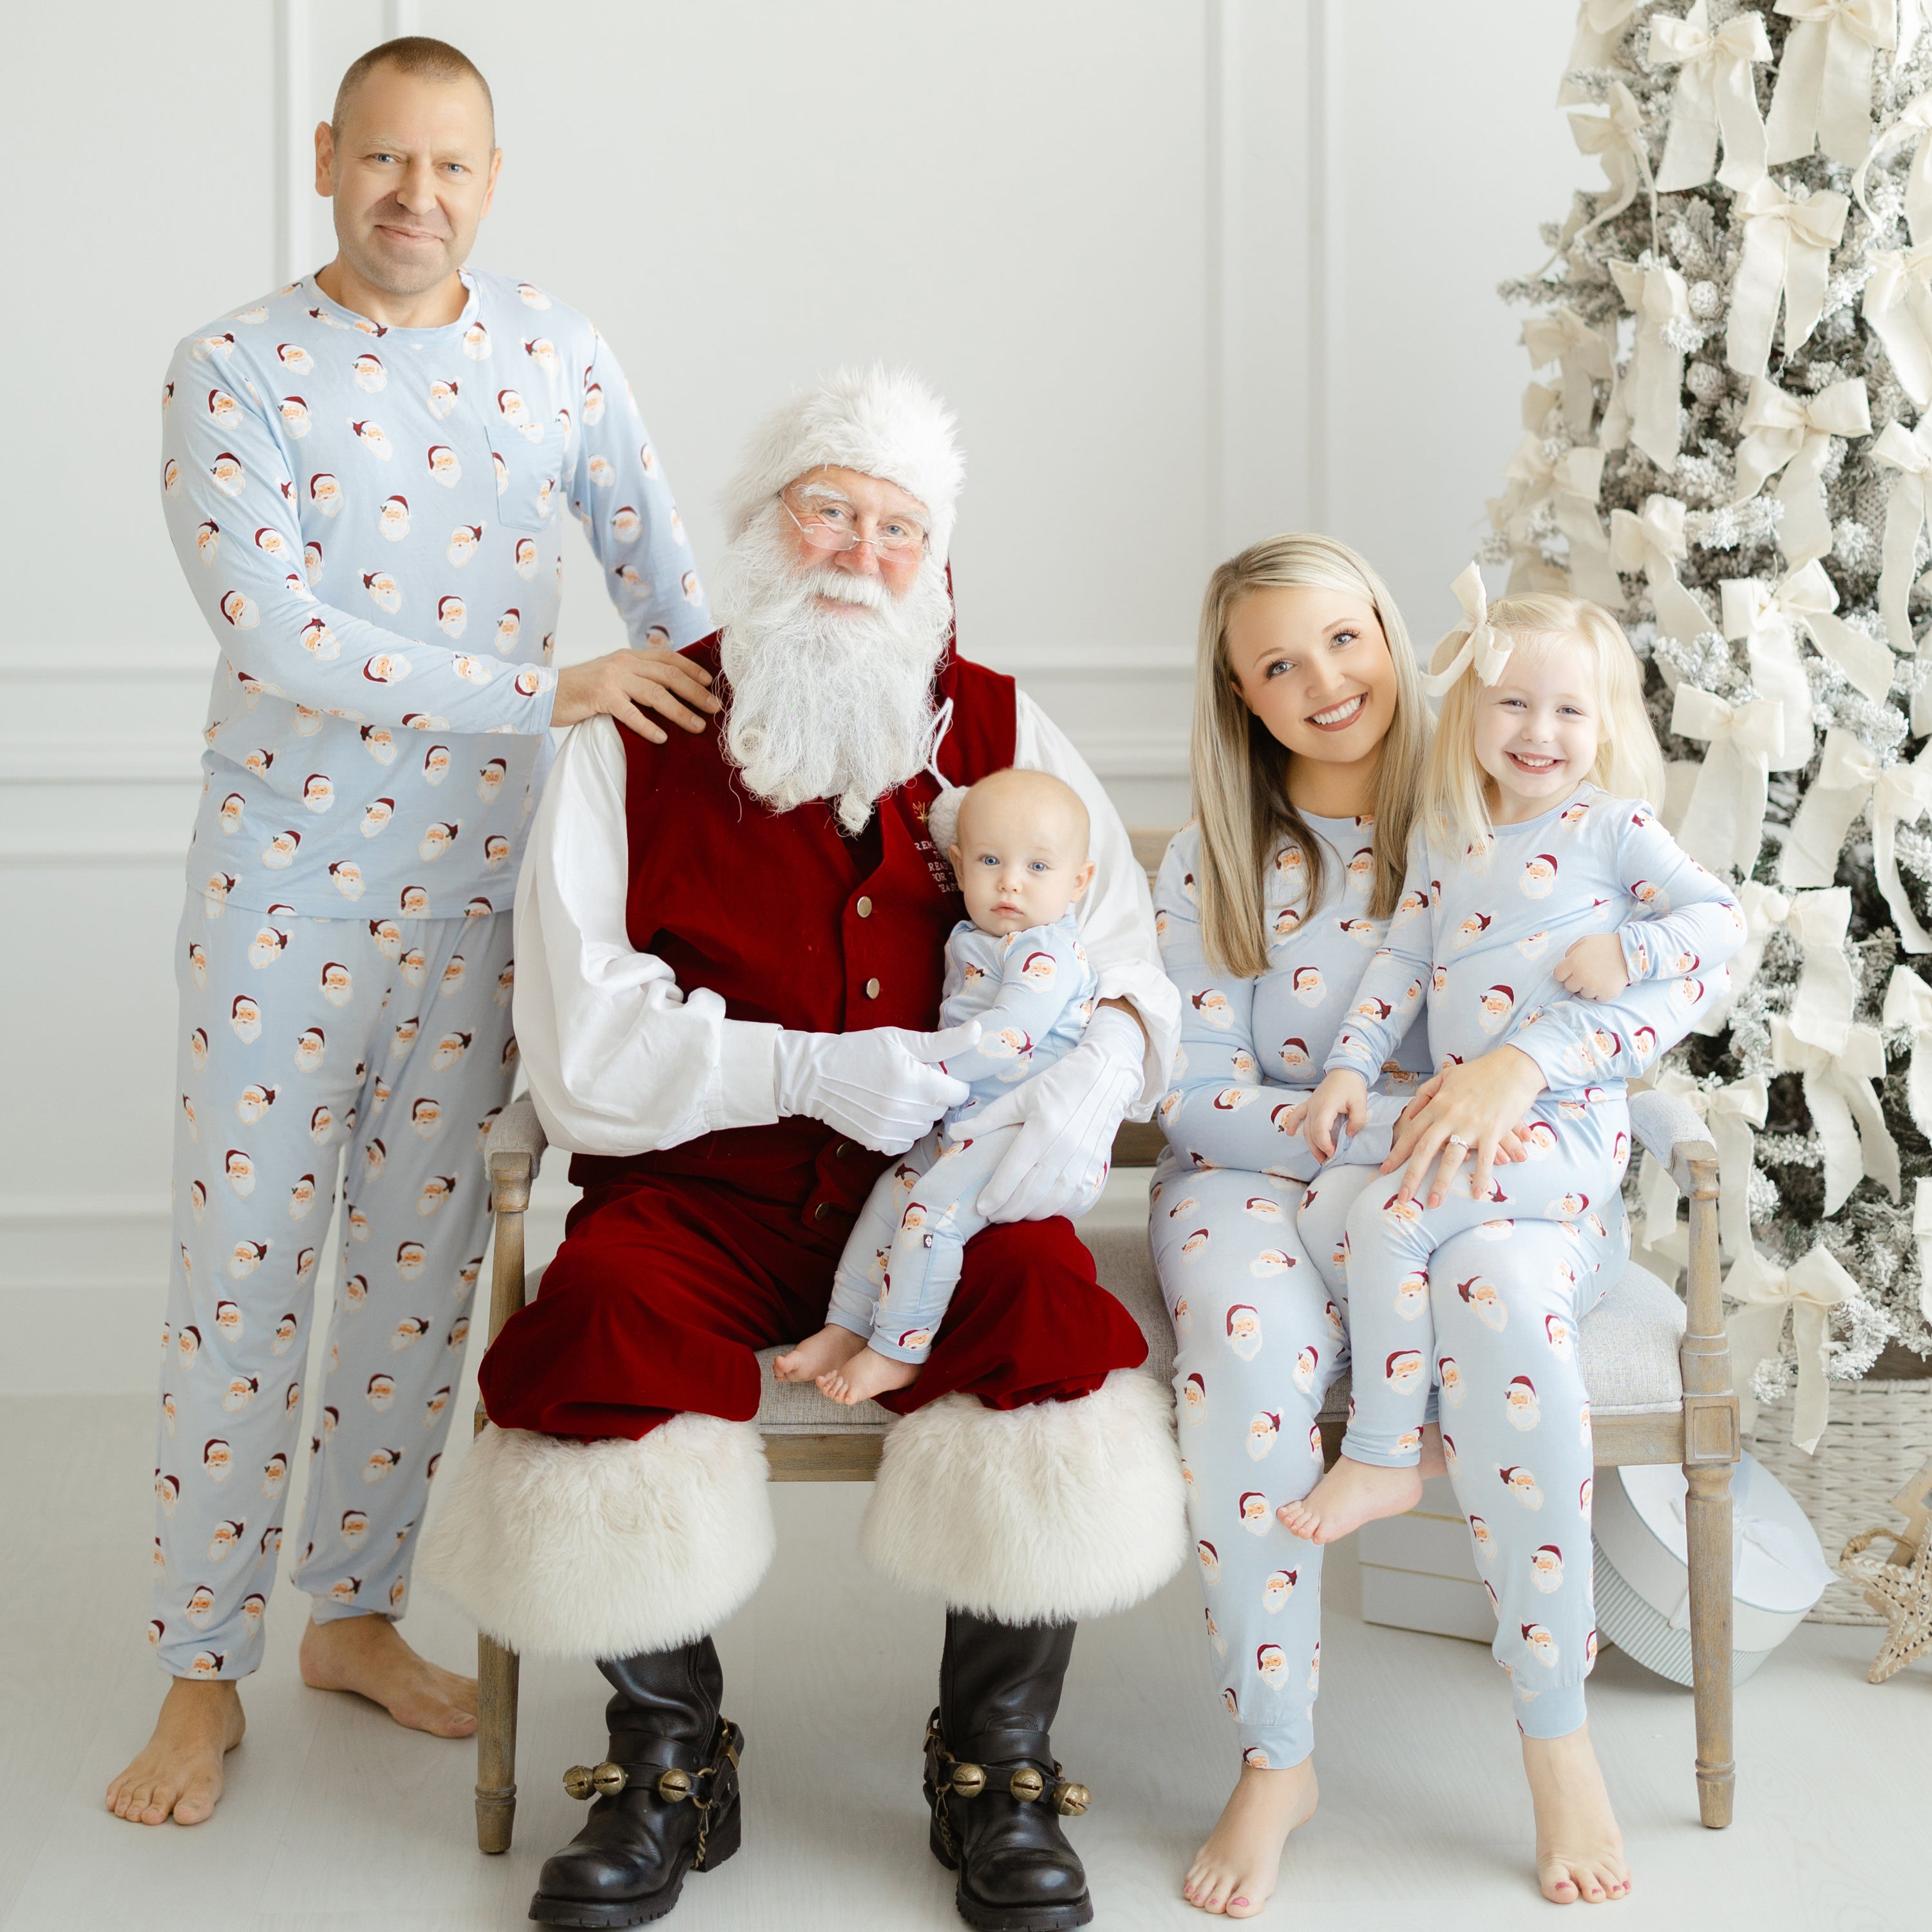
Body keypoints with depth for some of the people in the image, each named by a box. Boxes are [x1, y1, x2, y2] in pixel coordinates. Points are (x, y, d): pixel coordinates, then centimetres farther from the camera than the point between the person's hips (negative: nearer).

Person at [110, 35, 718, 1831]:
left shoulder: (556, 355, 4)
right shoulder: (233, 371, -8)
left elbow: (658, 577, 12)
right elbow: (273, 627, -20)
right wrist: (547, 694, -24)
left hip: (482, 870, 3)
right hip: (284, 872, -3)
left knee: (422, 1261, 11)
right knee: (244, 1268, 0)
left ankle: (355, 1612, 26)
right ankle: (201, 1669, 12)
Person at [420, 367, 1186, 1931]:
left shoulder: (998, 731, 10)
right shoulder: (638, 742, 4)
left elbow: (1132, 962, 8)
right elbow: (581, 1042, -5)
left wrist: (1092, 1071, -16)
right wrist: (809, 1069, -19)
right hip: (699, 1191, -1)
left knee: (1046, 1298, -29)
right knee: (604, 1317, -31)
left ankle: (998, 1765, -10)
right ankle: (670, 1756, -8)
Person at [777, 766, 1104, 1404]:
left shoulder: (1050, 951, -16)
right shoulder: (970, 941, 14)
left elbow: (1007, 1036, -27)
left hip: (1033, 1133, -10)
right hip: (970, 1125, 10)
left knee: (932, 1206, -20)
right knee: (893, 1188, 11)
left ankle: (897, 1353, -10)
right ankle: (846, 1330, 17)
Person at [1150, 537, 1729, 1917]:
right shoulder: (1217, 860, 4)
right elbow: (1197, 1097, -3)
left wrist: (1519, 1062, -27)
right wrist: (1386, 1121, -19)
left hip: (1465, 1181, -1)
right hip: (1253, 1178, 1)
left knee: (1500, 1282, -37)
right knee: (1242, 1346, -34)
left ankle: (1556, 1736, -23)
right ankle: (1275, 1761, -19)